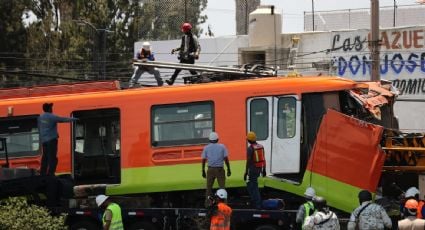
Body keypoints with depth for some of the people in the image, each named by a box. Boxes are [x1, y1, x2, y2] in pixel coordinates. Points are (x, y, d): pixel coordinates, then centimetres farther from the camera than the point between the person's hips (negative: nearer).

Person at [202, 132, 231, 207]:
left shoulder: (206, 148, 2)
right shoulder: (222, 147, -1)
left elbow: (203, 160, 2)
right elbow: (226, 158, -3)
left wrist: (203, 171, 9)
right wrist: (228, 169, 3)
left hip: (210, 169, 1)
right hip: (220, 169, -1)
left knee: (209, 187, 10)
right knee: (222, 187, 4)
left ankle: (207, 203, 7)